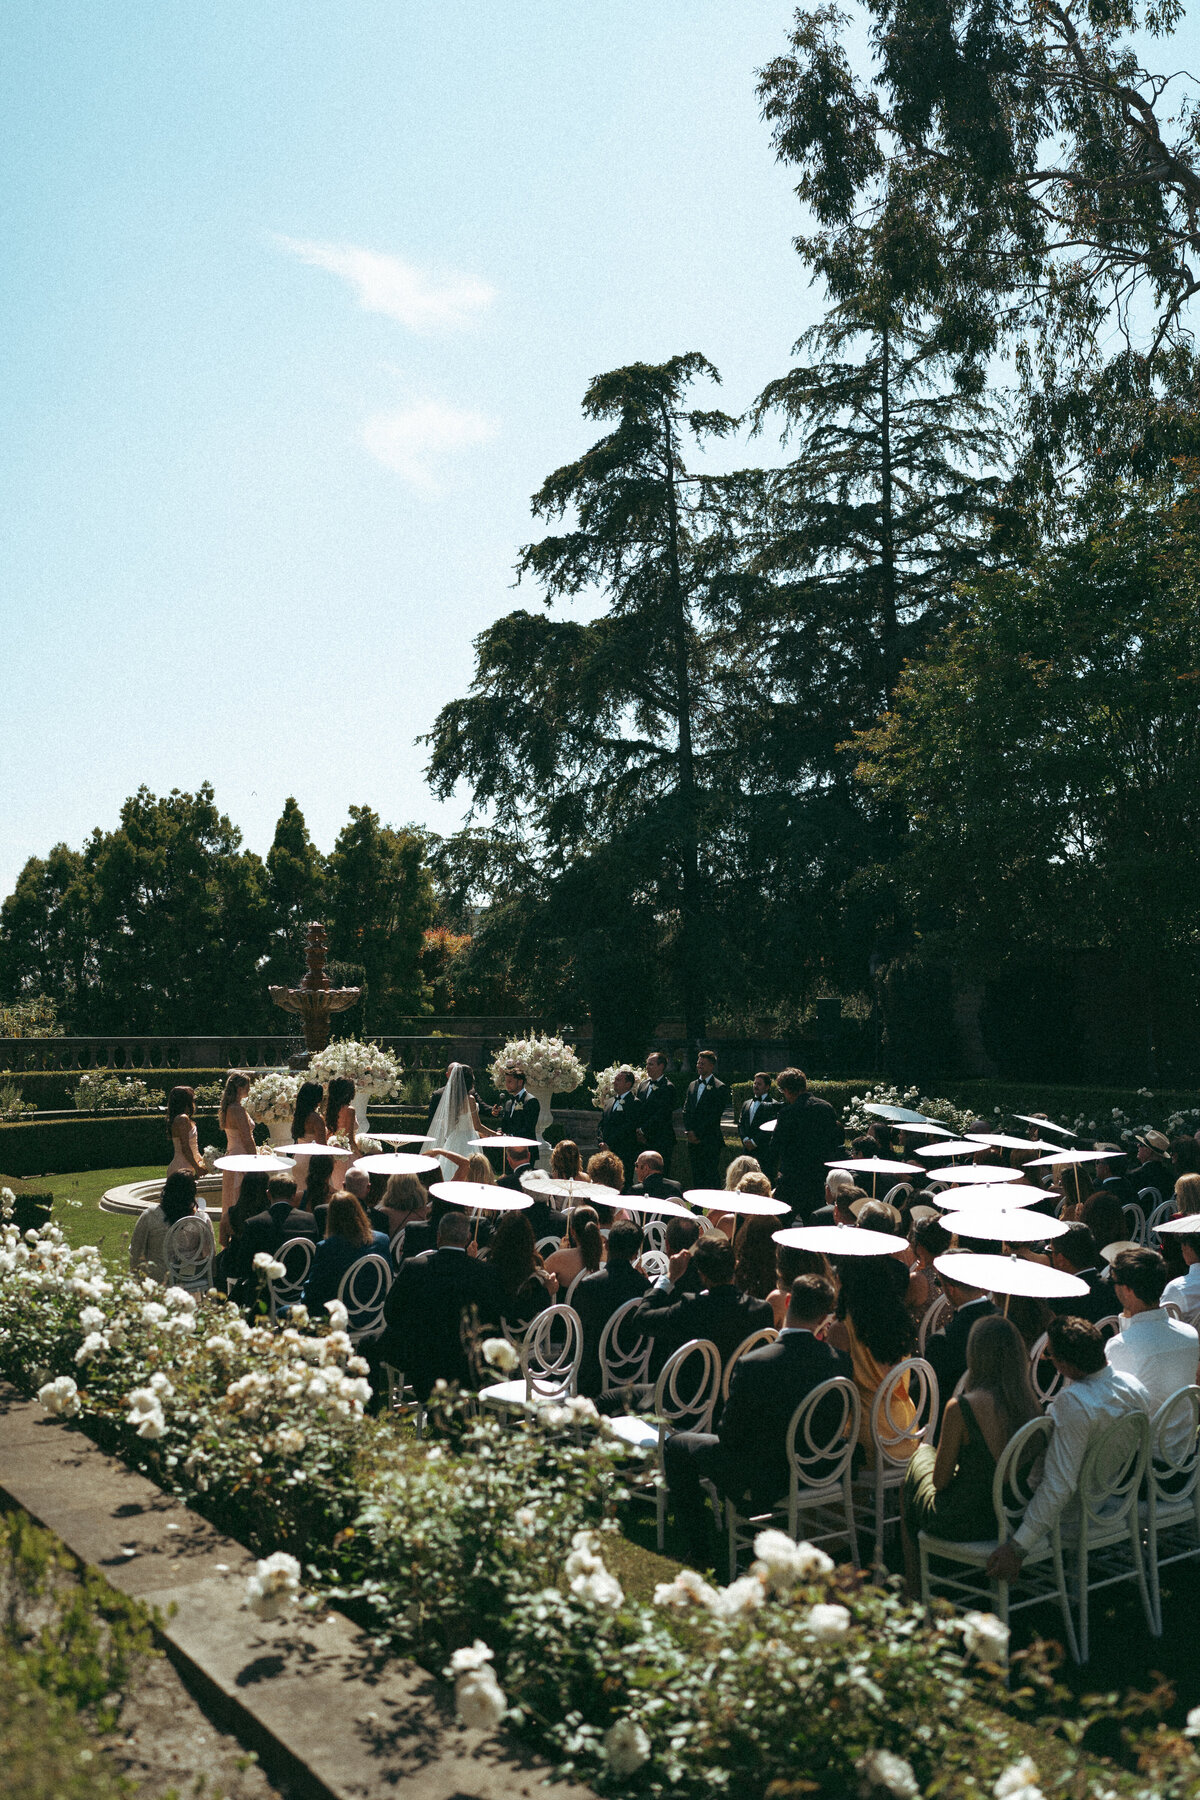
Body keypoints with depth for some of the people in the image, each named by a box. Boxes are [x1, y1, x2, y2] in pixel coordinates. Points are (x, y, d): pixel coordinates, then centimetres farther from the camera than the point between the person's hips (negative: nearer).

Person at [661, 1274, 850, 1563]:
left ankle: (700, 1547, 21)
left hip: (763, 1484, -5)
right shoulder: (839, 1360, -15)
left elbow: (729, 1435, -16)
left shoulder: (753, 1364, -28)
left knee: (676, 1444, 17)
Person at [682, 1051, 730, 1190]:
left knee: (712, 1177, -7)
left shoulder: (720, 1088, -6)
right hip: (693, 1142, 6)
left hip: (710, 1141, -6)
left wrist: (697, 1133, -13)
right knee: (696, 1177, 9)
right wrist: (688, 1132, -2)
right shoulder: (693, 1085, 17)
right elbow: (686, 1110, 13)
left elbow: (714, 1115, -12)